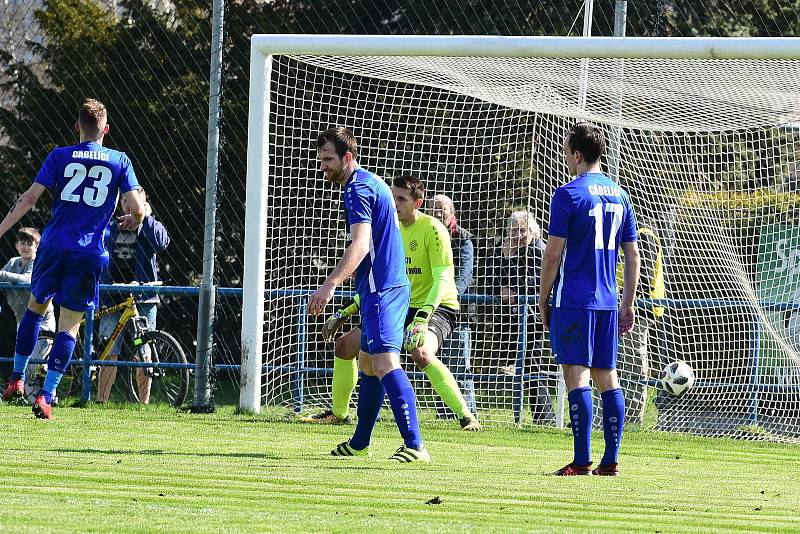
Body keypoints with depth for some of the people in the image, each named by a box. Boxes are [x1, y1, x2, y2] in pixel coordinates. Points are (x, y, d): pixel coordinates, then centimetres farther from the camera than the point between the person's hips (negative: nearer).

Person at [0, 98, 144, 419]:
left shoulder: (60, 157, 4)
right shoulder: (119, 161, 4)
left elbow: (30, 198, -3)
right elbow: (137, 209, -1)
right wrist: (132, 223, 23)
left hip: (54, 245, 1)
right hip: (90, 254, -1)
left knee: (36, 306, 23)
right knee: (69, 326, 1)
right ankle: (46, 396, -10)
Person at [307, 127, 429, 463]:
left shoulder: (358, 188, -13)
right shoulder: (371, 183, 20)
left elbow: (360, 245, -24)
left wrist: (330, 284, -32)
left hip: (380, 290, -11)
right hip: (388, 286, 11)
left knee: (385, 363, -18)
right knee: (367, 362, 19)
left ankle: (414, 445, -25)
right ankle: (360, 443, 29)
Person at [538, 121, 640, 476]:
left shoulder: (568, 194, -9)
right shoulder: (619, 195, 12)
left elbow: (553, 254, -10)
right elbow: (633, 254, 14)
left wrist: (543, 300, 0)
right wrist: (628, 304, 19)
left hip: (573, 300, -6)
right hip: (607, 301, 6)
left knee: (576, 376, -6)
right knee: (607, 377, 9)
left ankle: (581, 462, -10)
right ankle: (610, 461, 8)